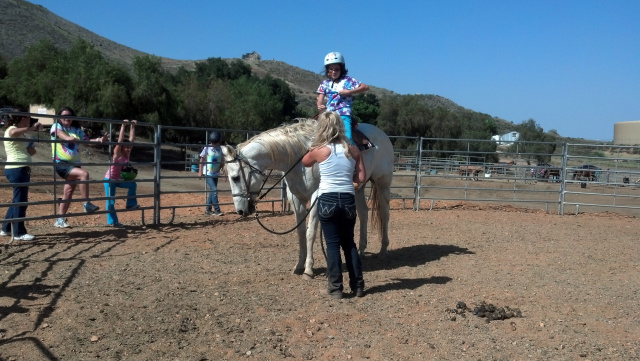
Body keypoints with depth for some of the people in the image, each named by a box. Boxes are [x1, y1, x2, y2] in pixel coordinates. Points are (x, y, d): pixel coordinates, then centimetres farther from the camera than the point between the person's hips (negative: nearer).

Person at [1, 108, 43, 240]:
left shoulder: (20, 133, 21)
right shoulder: (11, 129, -7)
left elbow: (31, 152, 17)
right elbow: (14, 133, -35)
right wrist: (32, 128, -30)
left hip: (21, 169, 10)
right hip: (17, 169, -10)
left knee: (18, 200, 16)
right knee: (20, 200, -6)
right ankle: (19, 232, -2)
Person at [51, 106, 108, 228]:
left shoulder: (77, 129, 15)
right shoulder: (56, 127, 1)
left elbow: (87, 140, 3)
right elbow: (66, 137, -20)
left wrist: (99, 140, -14)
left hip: (74, 164, 6)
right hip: (61, 164, -6)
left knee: (68, 192, 7)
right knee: (84, 174, -29)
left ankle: (60, 220, 19)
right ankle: (87, 204, -24)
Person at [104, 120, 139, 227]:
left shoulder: (127, 154, -2)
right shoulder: (117, 153, -18)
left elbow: (132, 138, -3)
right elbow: (120, 140, -28)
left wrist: (132, 126, -7)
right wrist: (123, 126, -30)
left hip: (119, 179, 7)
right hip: (110, 179, -7)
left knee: (133, 185, -4)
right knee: (111, 201, -3)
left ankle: (131, 204, 5)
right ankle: (112, 221, 3)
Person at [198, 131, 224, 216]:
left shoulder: (220, 149, 2)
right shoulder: (207, 148, -9)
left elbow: (221, 161, 8)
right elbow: (202, 159, -5)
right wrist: (200, 171, -8)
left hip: (216, 174, 5)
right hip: (208, 173, -5)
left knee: (212, 191, 10)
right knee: (214, 190, -14)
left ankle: (208, 209, 21)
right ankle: (217, 210, -9)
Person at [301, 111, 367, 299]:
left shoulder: (319, 151, -6)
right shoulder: (353, 150, 1)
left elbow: (305, 162, 15)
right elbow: (362, 178, 1)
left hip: (327, 200, -3)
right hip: (348, 200, 3)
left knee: (333, 244, 6)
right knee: (349, 243, 16)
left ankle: (336, 288, 8)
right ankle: (358, 286, 19)